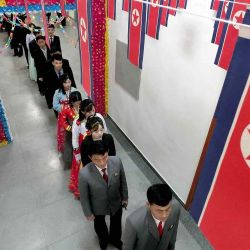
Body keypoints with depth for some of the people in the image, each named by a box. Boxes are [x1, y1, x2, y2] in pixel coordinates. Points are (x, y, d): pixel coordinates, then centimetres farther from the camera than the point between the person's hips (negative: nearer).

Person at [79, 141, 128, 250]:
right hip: (98, 206, -1)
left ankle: (114, 239, 67)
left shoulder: (117, 161, -31)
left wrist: (125, 197, 3)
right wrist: (88, 213, -5)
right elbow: (84, 196, -19)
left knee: (116, 223, 31)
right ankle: (103, 238, 68)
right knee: (99, 225, 31)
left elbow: (122, 180, -10)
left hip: (116, 202, 2)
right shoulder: (84, 174, -38)